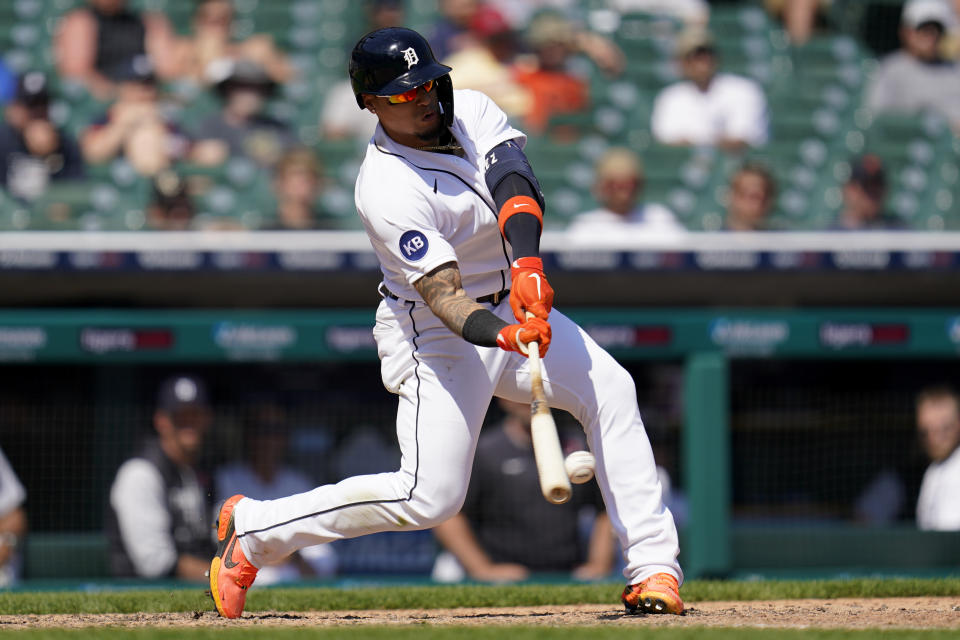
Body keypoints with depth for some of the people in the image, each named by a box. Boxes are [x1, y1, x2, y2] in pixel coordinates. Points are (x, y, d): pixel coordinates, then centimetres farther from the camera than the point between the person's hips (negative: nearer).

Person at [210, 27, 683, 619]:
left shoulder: (470, 110, -7)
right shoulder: (388, 190, -27)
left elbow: (516, 186, -24)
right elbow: (444, 295, -34)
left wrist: (528, 264, -43)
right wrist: (502, 336, -53)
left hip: (512, 302, 7)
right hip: (434, 334, -7)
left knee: (610, 389, -11)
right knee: (430, 497, -12)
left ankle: (654, 566, -10)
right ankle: (253, 529, 2)